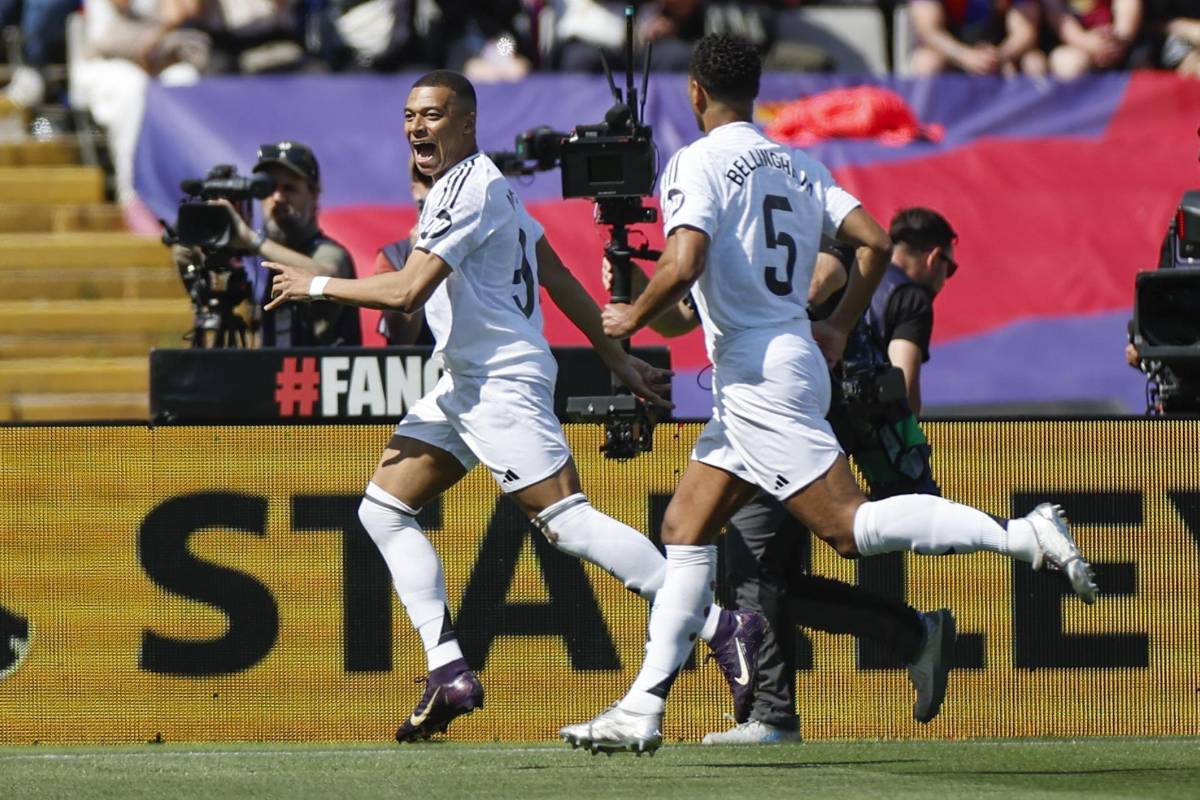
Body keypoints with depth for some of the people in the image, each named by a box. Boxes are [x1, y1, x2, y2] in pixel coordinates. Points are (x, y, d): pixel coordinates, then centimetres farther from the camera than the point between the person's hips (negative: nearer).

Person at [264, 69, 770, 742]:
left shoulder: (467, 187, -15)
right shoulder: (485, 183, 17)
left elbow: (407, 290, -22)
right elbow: (558, 277, 19)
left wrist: (317, 286, -10)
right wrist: (617, 357, 21)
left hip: (503, 382, -11)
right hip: (466, 385, 11)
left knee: (566, 521, -16)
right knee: (384, 508, 9)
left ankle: (726, 628, -17)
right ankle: (451, 671, 4)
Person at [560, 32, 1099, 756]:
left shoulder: (698, 163, -8)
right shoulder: (799, 166, 14)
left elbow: (684, 265, -21)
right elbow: (876, 242, 8)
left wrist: (633, 318, -3)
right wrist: (839, 329, 20)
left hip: (759, 375, -9)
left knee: (851, 526, -14)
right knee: (685, 532, 12)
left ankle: (1022, 534, -24)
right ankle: (643, 710, 10)